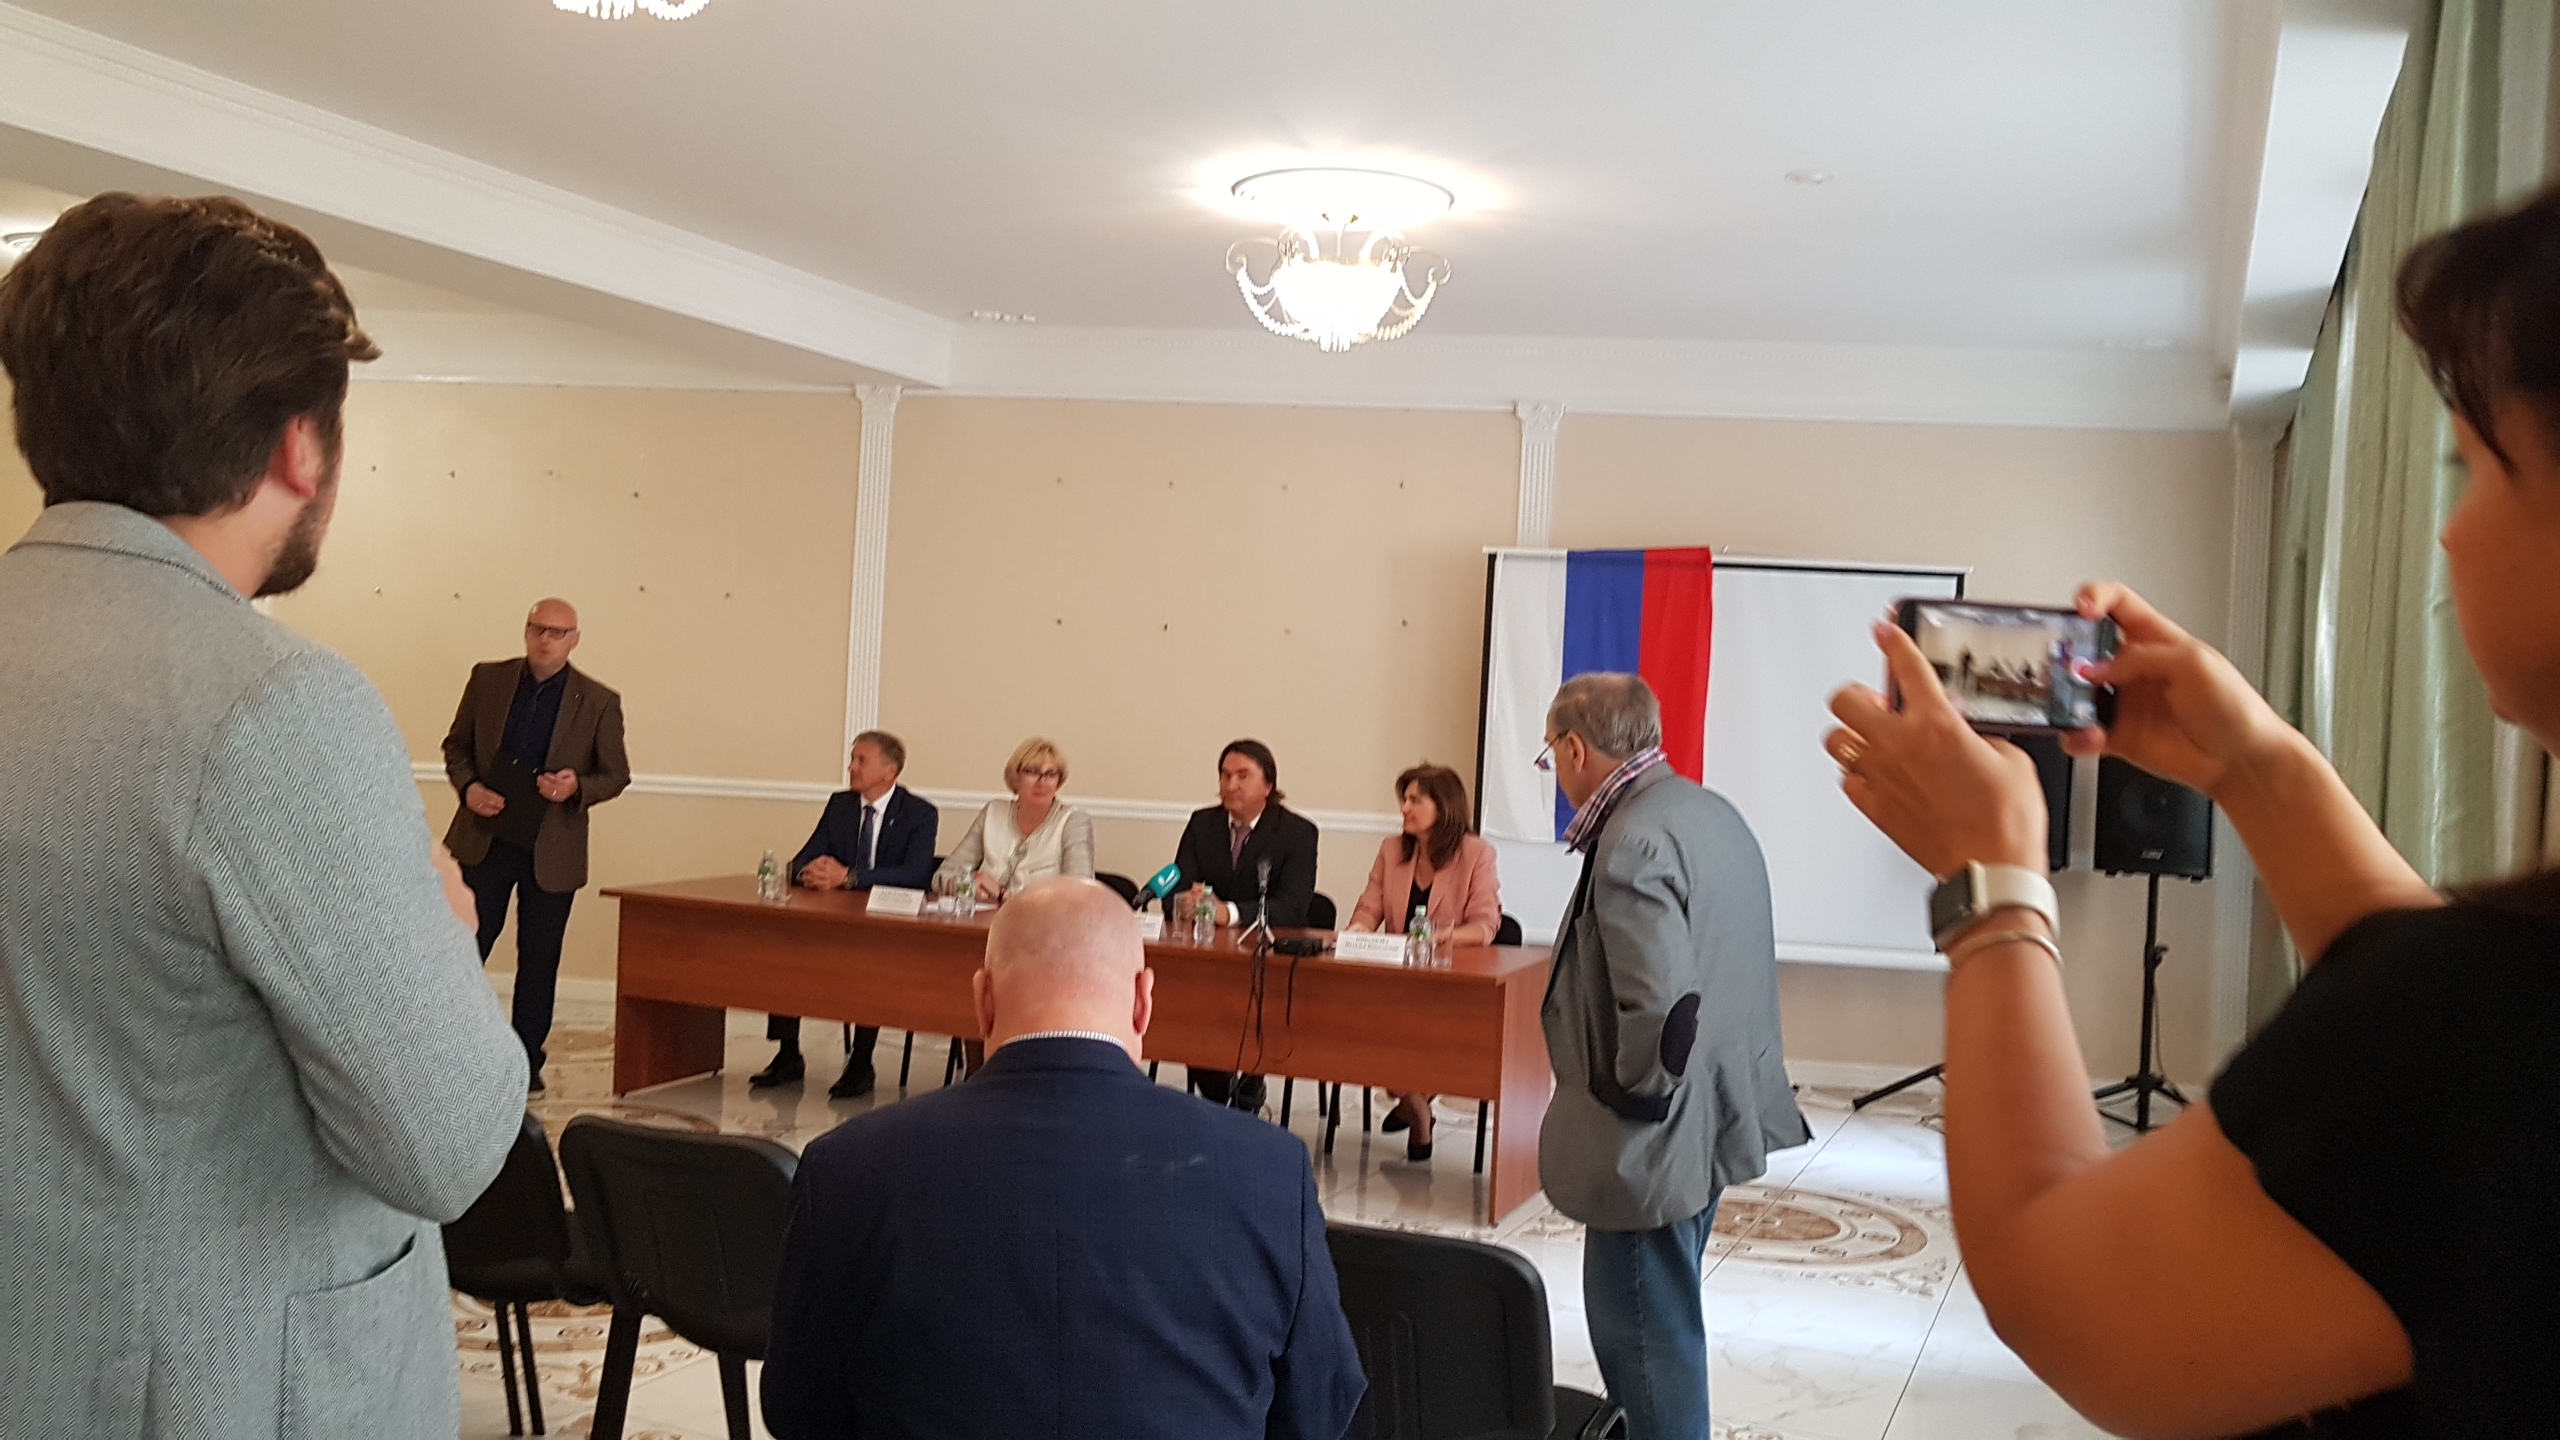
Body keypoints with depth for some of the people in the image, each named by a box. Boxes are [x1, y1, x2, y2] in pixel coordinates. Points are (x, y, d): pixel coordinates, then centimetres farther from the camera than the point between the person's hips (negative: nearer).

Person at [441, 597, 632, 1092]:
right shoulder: (488, 679, 2)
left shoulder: (599, 702, -3)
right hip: (484, 841, 1)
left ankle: (527, 1060, 20)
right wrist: (467, 787, -9)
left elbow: (617, 775, 2)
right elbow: (456, 746, 10)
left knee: (539, 961, 8)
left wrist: (577, 787, -18)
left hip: (552, 850, -1)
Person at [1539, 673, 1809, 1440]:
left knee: (1643, 1330, 3)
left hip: (1657, 1140, -10)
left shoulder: (1635, 843, -23)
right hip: (1715, 1115, 10)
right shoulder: (1712, 811, 8)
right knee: (1663, 1318, 23)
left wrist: (1633, 1096, -15)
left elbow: (1658, 1007, -32)